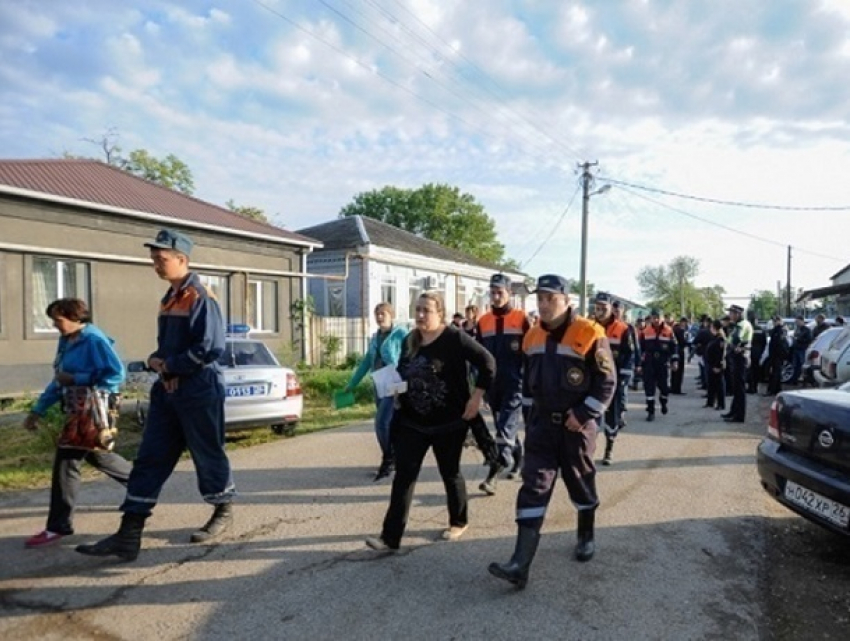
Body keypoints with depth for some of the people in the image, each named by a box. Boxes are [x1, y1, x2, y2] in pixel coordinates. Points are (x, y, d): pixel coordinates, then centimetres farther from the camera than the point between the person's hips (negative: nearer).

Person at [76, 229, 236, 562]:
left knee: (208, 455, 7)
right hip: (168, 388, 9)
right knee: (150, 459, 5)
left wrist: (169, 366, -13)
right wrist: (156, 361, -2)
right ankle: (129, 535, 9)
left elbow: (211, 348, -22)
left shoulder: (201, 298, -14)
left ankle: (223, 513, 29)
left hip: (199, 390, -9)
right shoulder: (169, 299, 15)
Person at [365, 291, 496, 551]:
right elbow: (401, 374, 18)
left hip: (449, 422, -5)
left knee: (450, 473, 12)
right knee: (404, 475, 2)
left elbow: (487, 363, -14)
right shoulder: (409, 341, 6)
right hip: (412, 421, 5)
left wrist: (476, 398, -16)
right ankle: (390, 536, 6)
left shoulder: (454, 338, -13)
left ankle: (459, 521, 35)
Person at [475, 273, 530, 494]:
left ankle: (492, 476, -11)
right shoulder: (483, 322, 9)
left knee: (505, 430, -10)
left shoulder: (521, 319, -4)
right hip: (493, 385, 5)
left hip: (515, 384, -5)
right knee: (506, 427, 16)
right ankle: (517, 460, 37)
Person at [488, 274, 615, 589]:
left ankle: (586, 537, 42)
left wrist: (584, 414, -16)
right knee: (533, 486, -4)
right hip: (542, 424, 4)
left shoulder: (589, 334, -13)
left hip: (576, 425, -4)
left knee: (581, 483, 15)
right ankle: (520, 564, -6)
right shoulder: (532, 337, 4)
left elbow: (607, 380, -11)